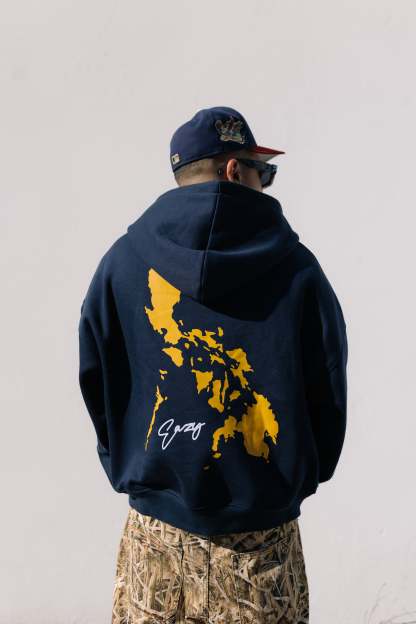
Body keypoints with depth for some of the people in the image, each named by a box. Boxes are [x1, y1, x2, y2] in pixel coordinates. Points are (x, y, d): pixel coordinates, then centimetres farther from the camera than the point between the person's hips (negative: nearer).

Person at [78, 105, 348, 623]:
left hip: (156, 527, 1)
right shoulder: (297, 267, -6)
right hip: (264, 531, -1)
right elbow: (328, 391, 1)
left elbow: (94, 379, 2)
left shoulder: (122, 260, -3)